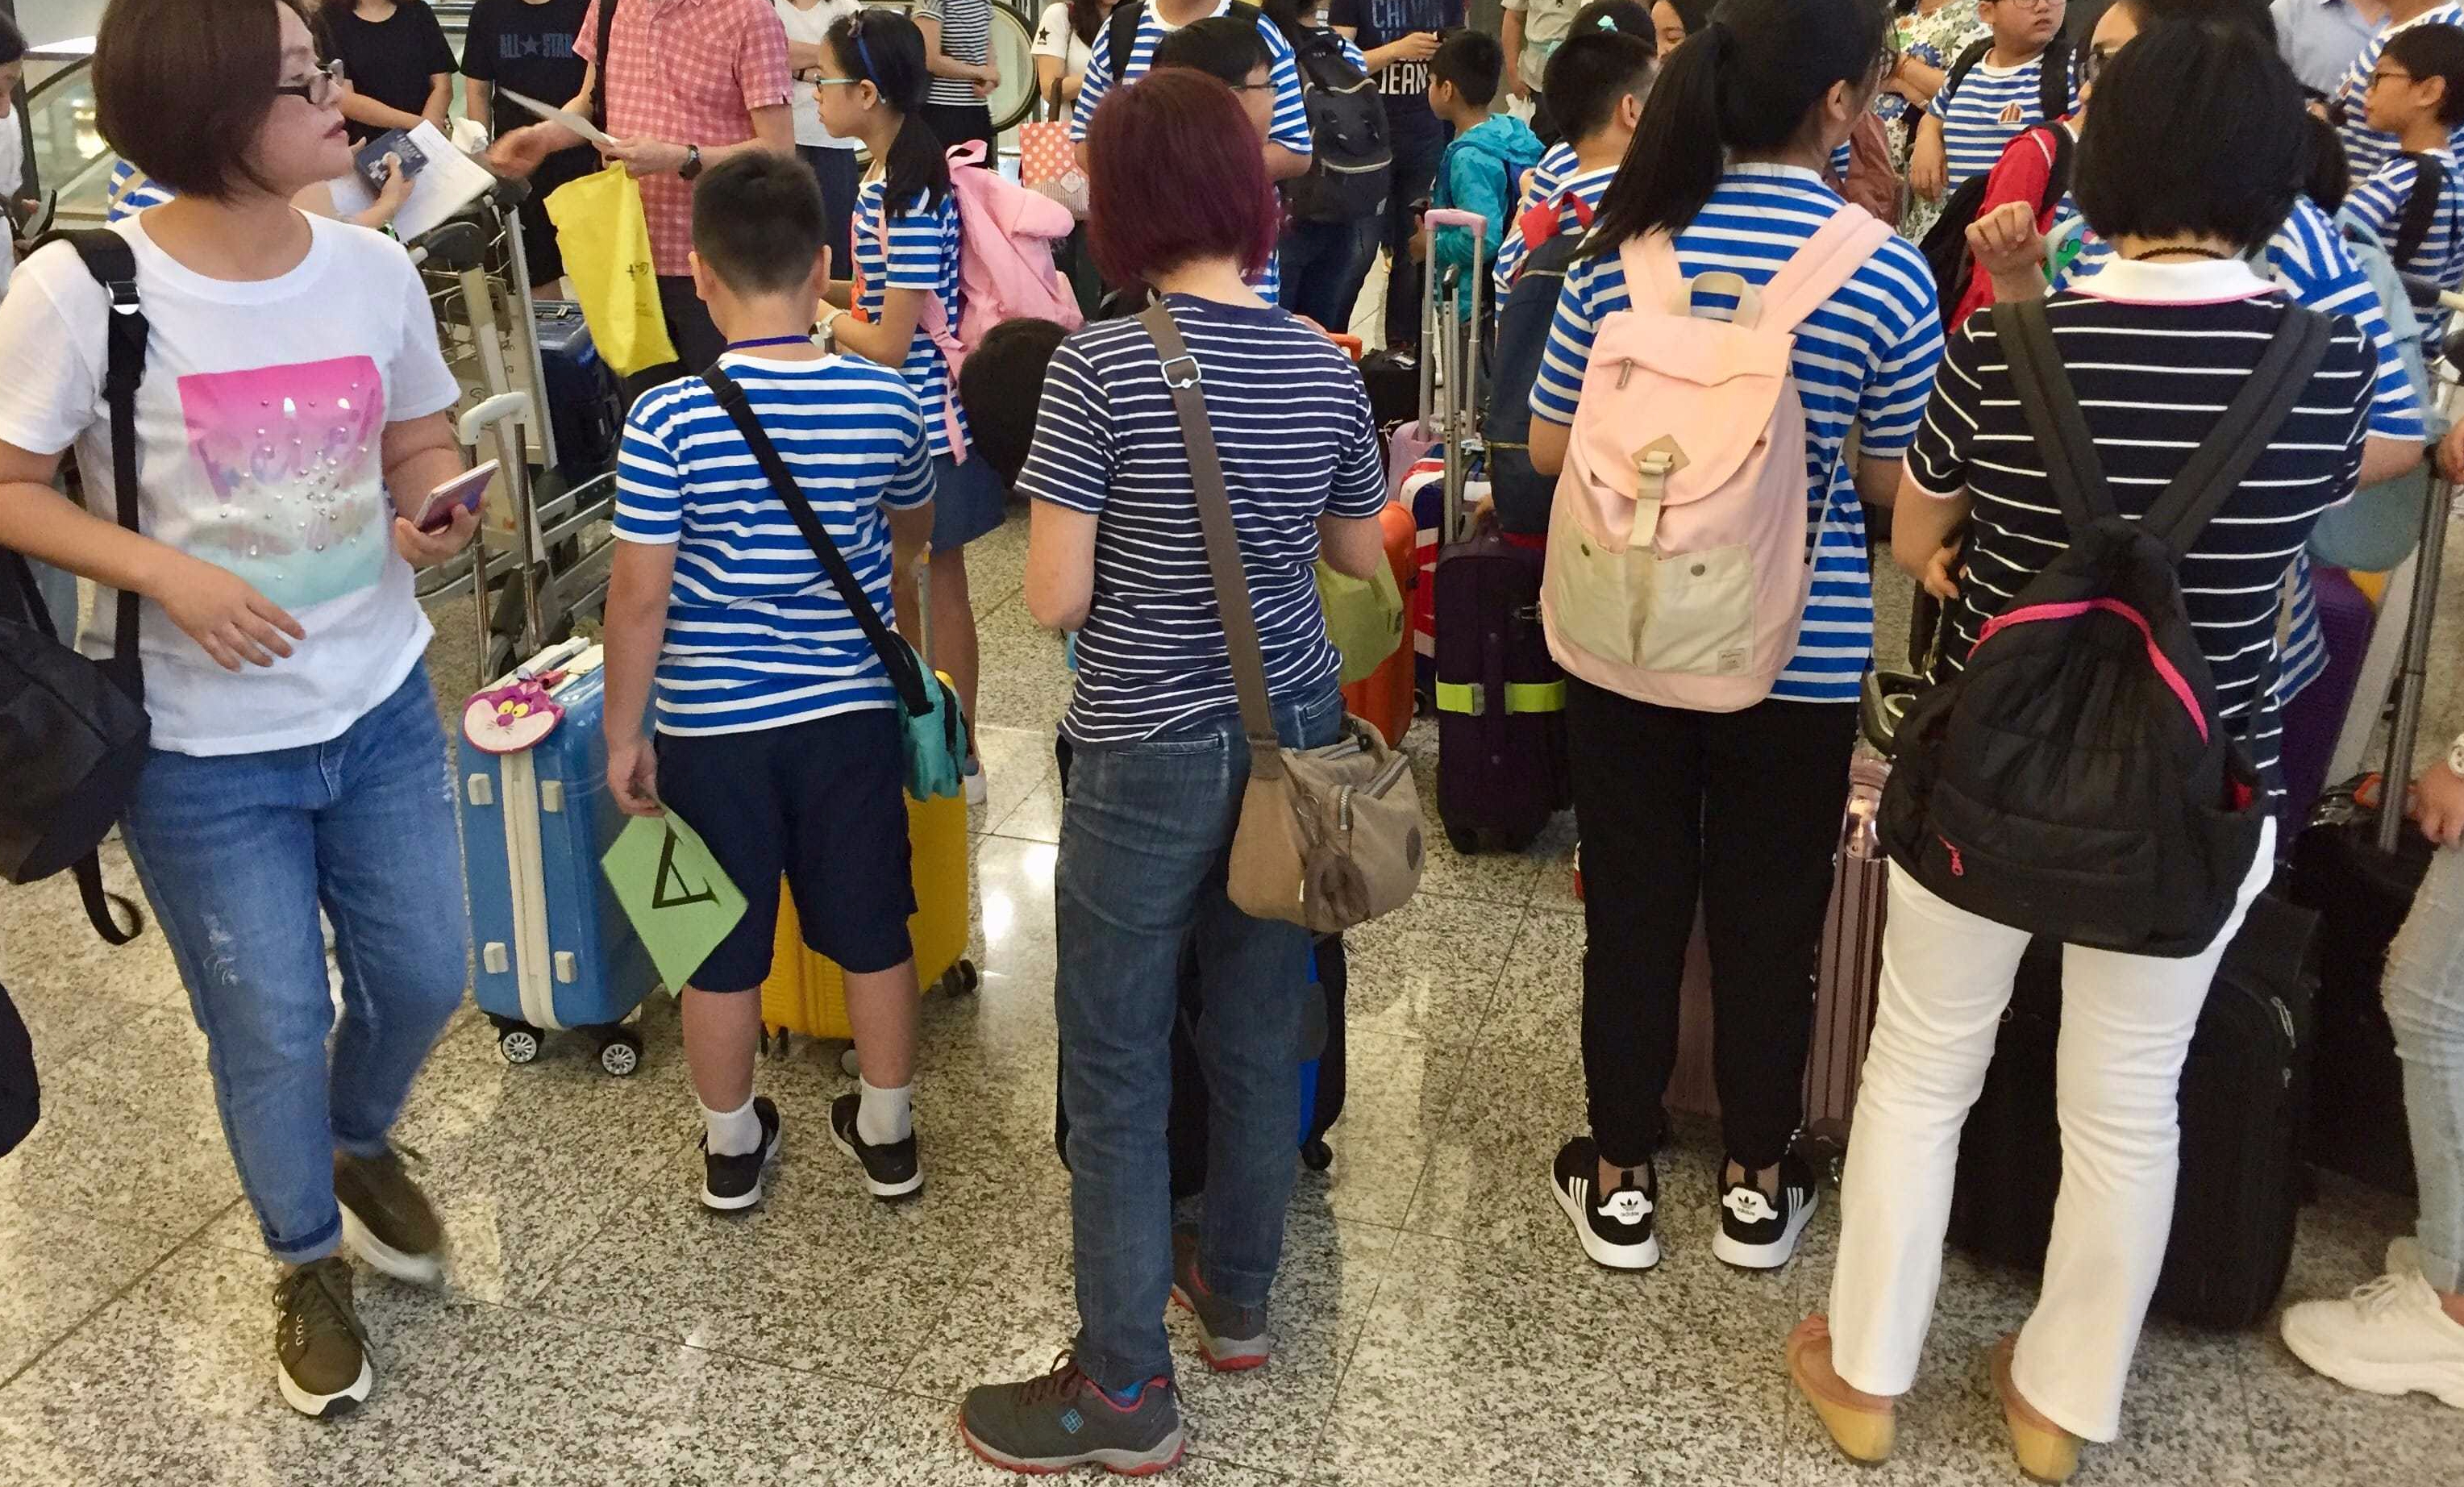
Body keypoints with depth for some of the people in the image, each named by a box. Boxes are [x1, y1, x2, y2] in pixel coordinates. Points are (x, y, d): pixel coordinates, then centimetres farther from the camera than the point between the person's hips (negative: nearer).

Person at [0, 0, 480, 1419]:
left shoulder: (373, 268, -6)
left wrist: (434, 514, -15)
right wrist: (168, 573, -23)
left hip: (382, 704, 4)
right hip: (201, 747, -4)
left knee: (424, 977, 16)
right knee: (274, 1029, 9)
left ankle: (362, 1145, 51)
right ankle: (309, 1262, 39)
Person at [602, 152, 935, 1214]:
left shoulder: (668, 419, -17)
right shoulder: (887, 402, -9)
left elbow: (638, 598, -13)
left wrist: (622, 734, -1)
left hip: (713, 726, -2)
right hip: (853, 715, 2)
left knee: (723, 952, 15)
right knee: (874, 933, 17)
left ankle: (732, 1148, 32)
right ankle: (887, 1133, 32)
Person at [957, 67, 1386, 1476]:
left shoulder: (1100, 365, -17)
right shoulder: (1327, 365, -2)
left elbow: (1055, 599, -15)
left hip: (1149, 756, -5)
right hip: (1294, 732, 6)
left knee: (1117, 1071, 7)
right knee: (1262, 1032, 20)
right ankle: (1240, 1292, 39)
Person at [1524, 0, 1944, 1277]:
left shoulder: (1626, 247, -6)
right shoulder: (1888, 277, -12)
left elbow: (1550, 448, 0)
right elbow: (1897, 485, -3)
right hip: (1797, 653, -2)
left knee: (1632, 910, 13)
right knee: (1769, 923, 14)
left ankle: (1620, 1181, 27)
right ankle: (1757, 1186, 30)